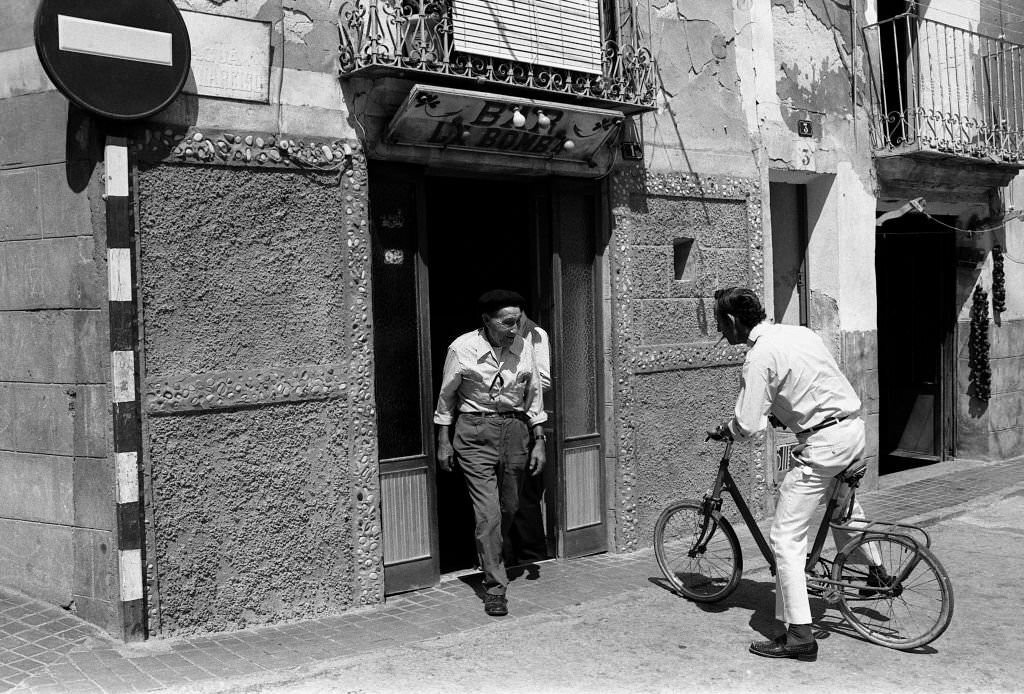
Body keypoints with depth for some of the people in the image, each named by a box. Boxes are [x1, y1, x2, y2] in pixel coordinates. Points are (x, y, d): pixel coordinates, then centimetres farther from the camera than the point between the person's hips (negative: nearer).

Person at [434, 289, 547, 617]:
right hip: (475, 433, -4)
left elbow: (534, 398, 9)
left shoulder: (523, 348, 1)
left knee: (509, 507, 14)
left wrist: (539, 442, 8)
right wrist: (443, 442, 4)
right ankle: (495, 587, 0)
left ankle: (493, 559, 42)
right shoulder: (462, 348, -8)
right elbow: (446, 397, 2)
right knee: (488, 513, -8)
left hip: (516, 431, 4)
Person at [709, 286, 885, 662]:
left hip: (822, 443, -9)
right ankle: (876, 571, 54)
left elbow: (747, 426, -16)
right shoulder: (799, 332, 10)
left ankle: (799, 635, -5)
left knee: (785, 537, -4)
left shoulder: (759, 356, -15)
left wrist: (722, 430, 5)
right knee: (843, 501, 36)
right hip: (853, 427, 9)